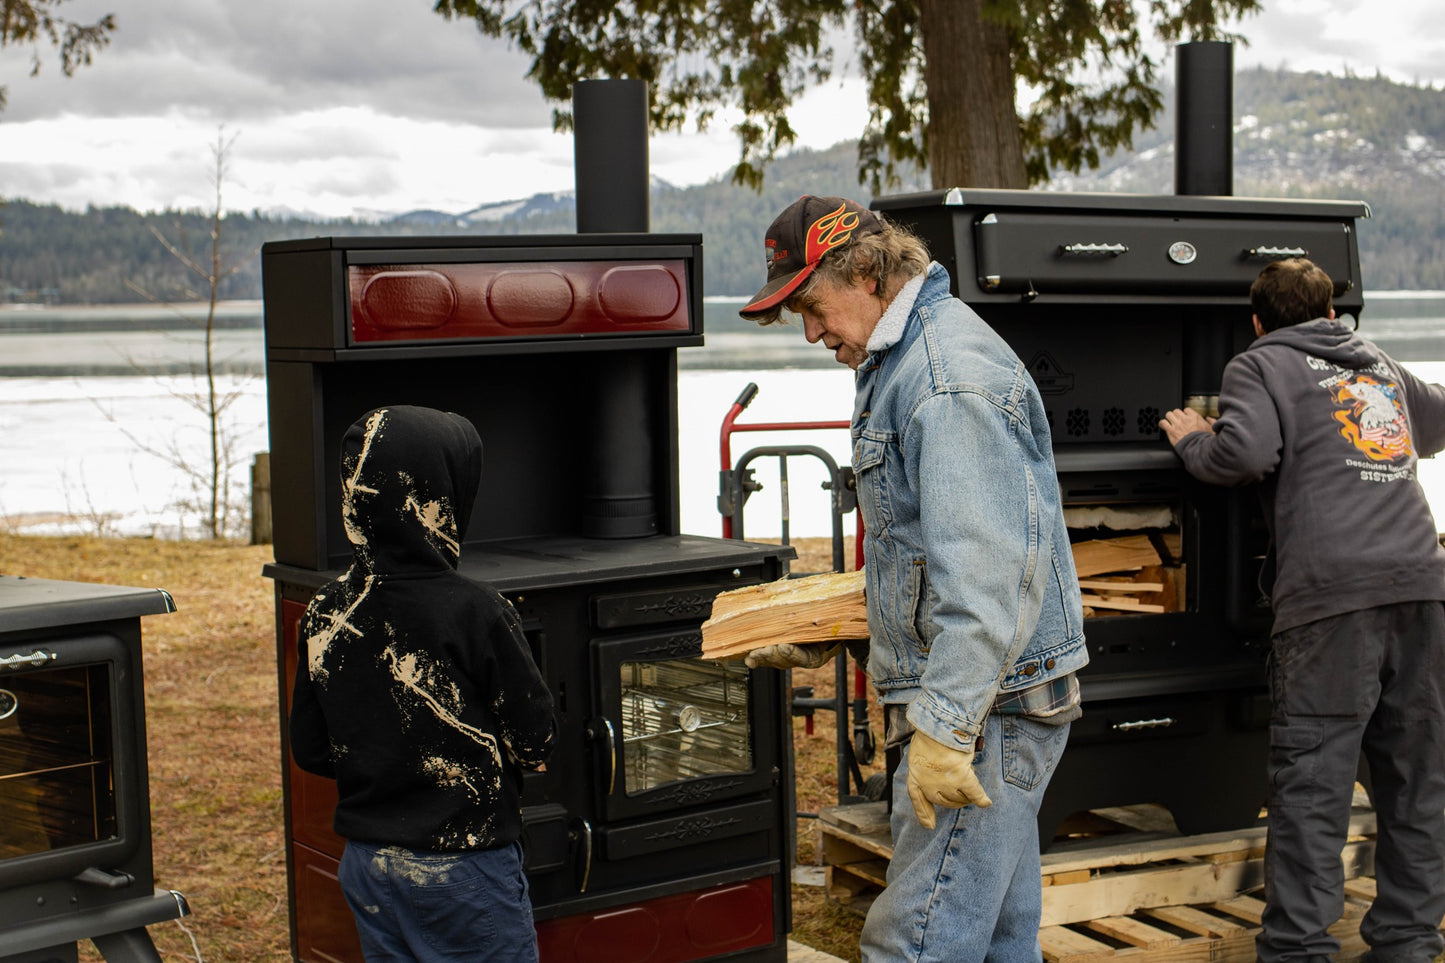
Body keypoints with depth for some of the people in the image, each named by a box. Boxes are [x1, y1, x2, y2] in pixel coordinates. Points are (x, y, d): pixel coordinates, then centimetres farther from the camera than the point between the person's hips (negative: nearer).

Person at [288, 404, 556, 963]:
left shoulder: (324, 616, -4)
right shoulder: (475, 614, -20)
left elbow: (310, 750, 4)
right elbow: (535, 742, -12)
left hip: (366, 867, 6)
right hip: (463, 872, -6)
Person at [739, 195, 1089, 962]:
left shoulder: (952, 378, -18)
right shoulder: (897, 362, 17)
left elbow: (986, 571, -27)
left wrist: (944, 726, -30)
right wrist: (820, 638, 26)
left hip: (988, 701, -11)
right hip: (988, 701, 11)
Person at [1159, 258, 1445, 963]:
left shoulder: (1260, 364, 7)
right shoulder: (1379, 365, 26)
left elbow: (1246, 453, -11)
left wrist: (1192, 440, 9)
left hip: (1332, 593, -6)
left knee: (1311, 780, -3)